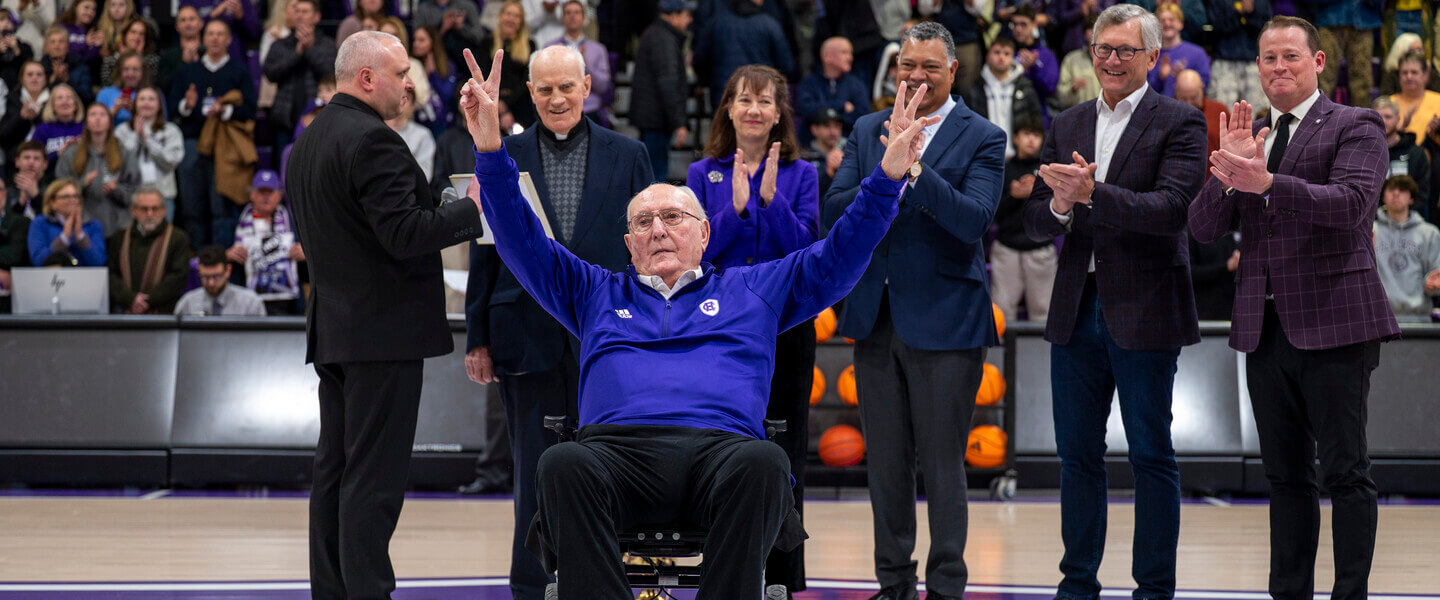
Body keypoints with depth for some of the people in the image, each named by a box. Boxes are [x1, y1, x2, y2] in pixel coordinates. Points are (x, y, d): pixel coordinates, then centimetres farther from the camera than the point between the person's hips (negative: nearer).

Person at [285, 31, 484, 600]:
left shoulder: (306, 144, 16)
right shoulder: (373, 141, -15)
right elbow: (405, 234, -21)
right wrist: (476, 208, -13)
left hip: (333, 332, 9)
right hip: (383, 330, -9)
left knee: (334, 470, 11)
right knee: (374, 477, -8)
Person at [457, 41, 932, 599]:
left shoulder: (750, 290, 31)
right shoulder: (597, 294, 33)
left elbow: (838, 257, 25)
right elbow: (523, 243, 25)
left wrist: (888, 174, 14)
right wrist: (490, 148, 12)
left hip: (723, 444, 0)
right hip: (619, 446, 0)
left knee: (763, 463, -38)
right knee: (563, 465, -37)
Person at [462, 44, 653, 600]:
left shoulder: (627, 156, 7)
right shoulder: (505, 157, 6)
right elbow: (484, 251, 7)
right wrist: (478, 338, 3)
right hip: (529, 339, 0)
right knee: (535, 474, 4)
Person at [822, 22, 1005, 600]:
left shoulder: (981, 138, -3)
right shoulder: (868, 130, 10)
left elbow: (973, 220, -17)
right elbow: (832, 213, 0)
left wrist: (915, 168, -26)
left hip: (944, 322, -5)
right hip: (875, 316, 5)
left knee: (942, 464, -1)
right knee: (885, 462, 11)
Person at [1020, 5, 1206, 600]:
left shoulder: (1179, 123, -3)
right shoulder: (1067, 125, 12)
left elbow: (1171, 209, -17)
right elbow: (1035, 221, 10)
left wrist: (1092, 193, -26)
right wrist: (1058, 205, -13)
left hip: (1144, 313, -5)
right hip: (1076, 310, 5)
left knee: (1151, 457, 2)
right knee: (1077, 455, 10)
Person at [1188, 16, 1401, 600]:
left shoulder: (1355, 127, -1)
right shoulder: (1249, 134, 15)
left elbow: (1352, 202, -19)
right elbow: (1203, 227, 7)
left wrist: (1264, 182, -29)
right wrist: (1229, 173, -11)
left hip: (1332, 323, -5)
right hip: (1264, 327, 6)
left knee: (1345, 471, -3)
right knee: (1285, 474, 11)